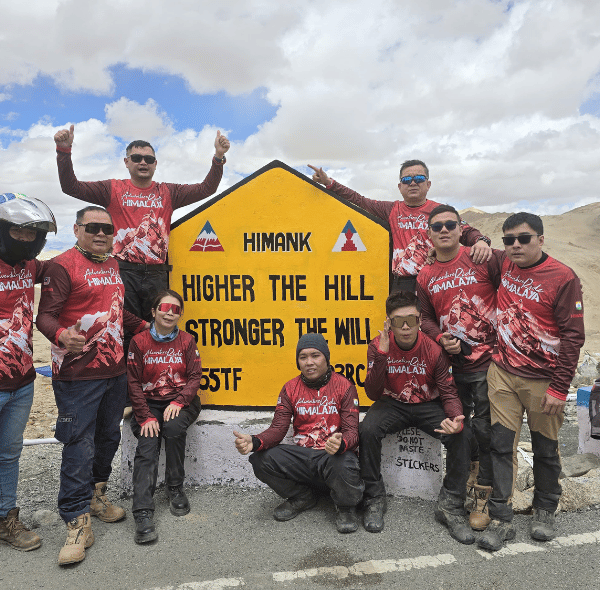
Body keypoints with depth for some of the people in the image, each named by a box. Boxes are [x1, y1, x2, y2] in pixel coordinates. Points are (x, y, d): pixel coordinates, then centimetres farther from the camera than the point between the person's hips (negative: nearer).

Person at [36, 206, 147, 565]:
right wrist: (61, 335, -33)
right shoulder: (63, 266, -9)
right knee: (80, 447, -3)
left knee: (109, 437, 17)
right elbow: (45, 315, -15)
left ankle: (96, 495, 36)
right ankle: (78, 522, 10)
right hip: (78, 374, -7)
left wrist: (143, 326, 22)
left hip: (115, 370, 8)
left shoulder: (113, 266, 14)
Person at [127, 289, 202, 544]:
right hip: (149, 403, 0)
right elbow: (133, 383, -1)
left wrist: (179, 401, -16)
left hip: (180, 402, 1)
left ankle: (175, 488, -9)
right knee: (147, 446, -24)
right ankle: (143, 514, -28)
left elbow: (195, 377, 2)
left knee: (173, 427, -30)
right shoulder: (139, 342, 2)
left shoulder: (187, 341, 6)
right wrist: (145, 417, -12)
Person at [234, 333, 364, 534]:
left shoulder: (344, 387, -4)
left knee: (344, 466, -38)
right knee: (260, 459, -19)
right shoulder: (290, 388, 6)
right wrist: (254, 442, -22)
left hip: (333, 455, -3)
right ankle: (302, 497, 9)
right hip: (301, 456, 4)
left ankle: (346, 508, 1)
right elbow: (278, 428, 0)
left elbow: (352, 431, -10)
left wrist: (340, 443, -36)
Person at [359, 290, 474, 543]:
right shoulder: (378, 346, -13)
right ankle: (374, 500, -8)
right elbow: (373, 394, -18)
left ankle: (450, 506, -5)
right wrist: (382, 354, -30)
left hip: (428, 405, 0)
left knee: (461, 437, -25)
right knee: (367, 430, -29)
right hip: (392, 404, 0)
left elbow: (448, 392, -8)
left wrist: (457, 419, -30)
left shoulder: (434, 349, -14)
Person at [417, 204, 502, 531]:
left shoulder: (485, 259, -10)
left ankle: (483, 495, 21)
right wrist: (441, 339, -7)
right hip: (456, 361, 5)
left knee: (485, 428, 3)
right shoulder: (425, 277, 4)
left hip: (489, 359, -4)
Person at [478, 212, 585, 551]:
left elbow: (573, 336, -11)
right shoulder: (504, 265, 3)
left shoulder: (563, 278, -11)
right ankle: (501, 520, 14)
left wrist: (559, 388, -13)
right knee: (501, 445, 4)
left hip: (543, 380, -3)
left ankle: (545, 511, 35)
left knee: (545, 449, 13)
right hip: (503, 373, 4)